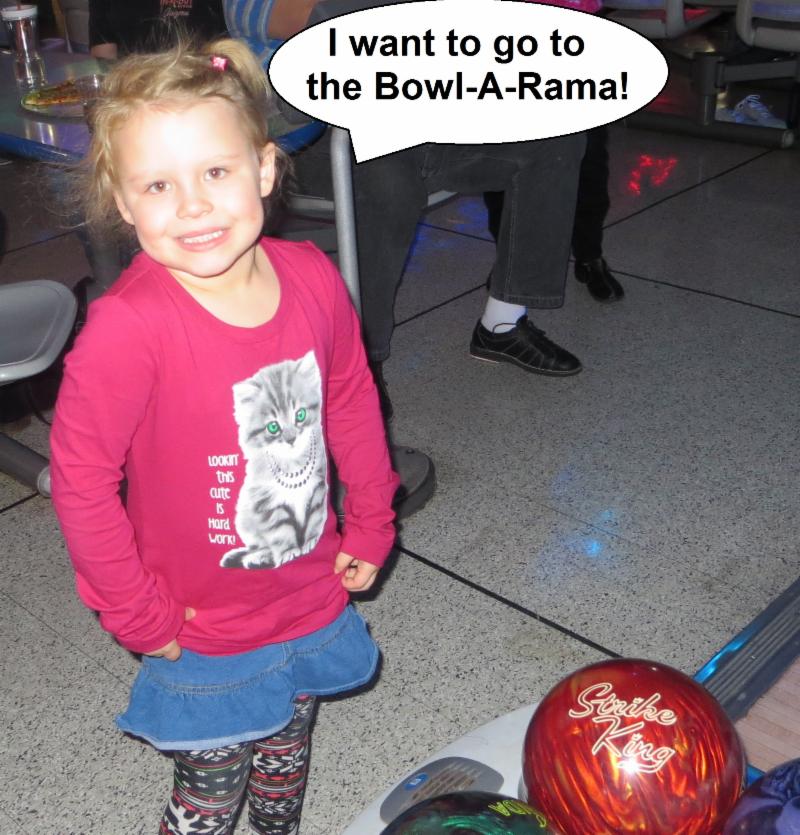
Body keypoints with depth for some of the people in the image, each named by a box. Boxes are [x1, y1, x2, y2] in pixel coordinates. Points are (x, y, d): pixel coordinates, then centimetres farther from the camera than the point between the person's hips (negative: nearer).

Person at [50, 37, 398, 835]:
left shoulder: (312, 278, -14)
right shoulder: (127, 328, -29)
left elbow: (352, 401, 1)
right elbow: (80, 479, -21)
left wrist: (371, 523, 6)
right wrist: (139, 616, -14)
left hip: (314, 602, 5)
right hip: (206, 641, -4)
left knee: (286, 760, 30)